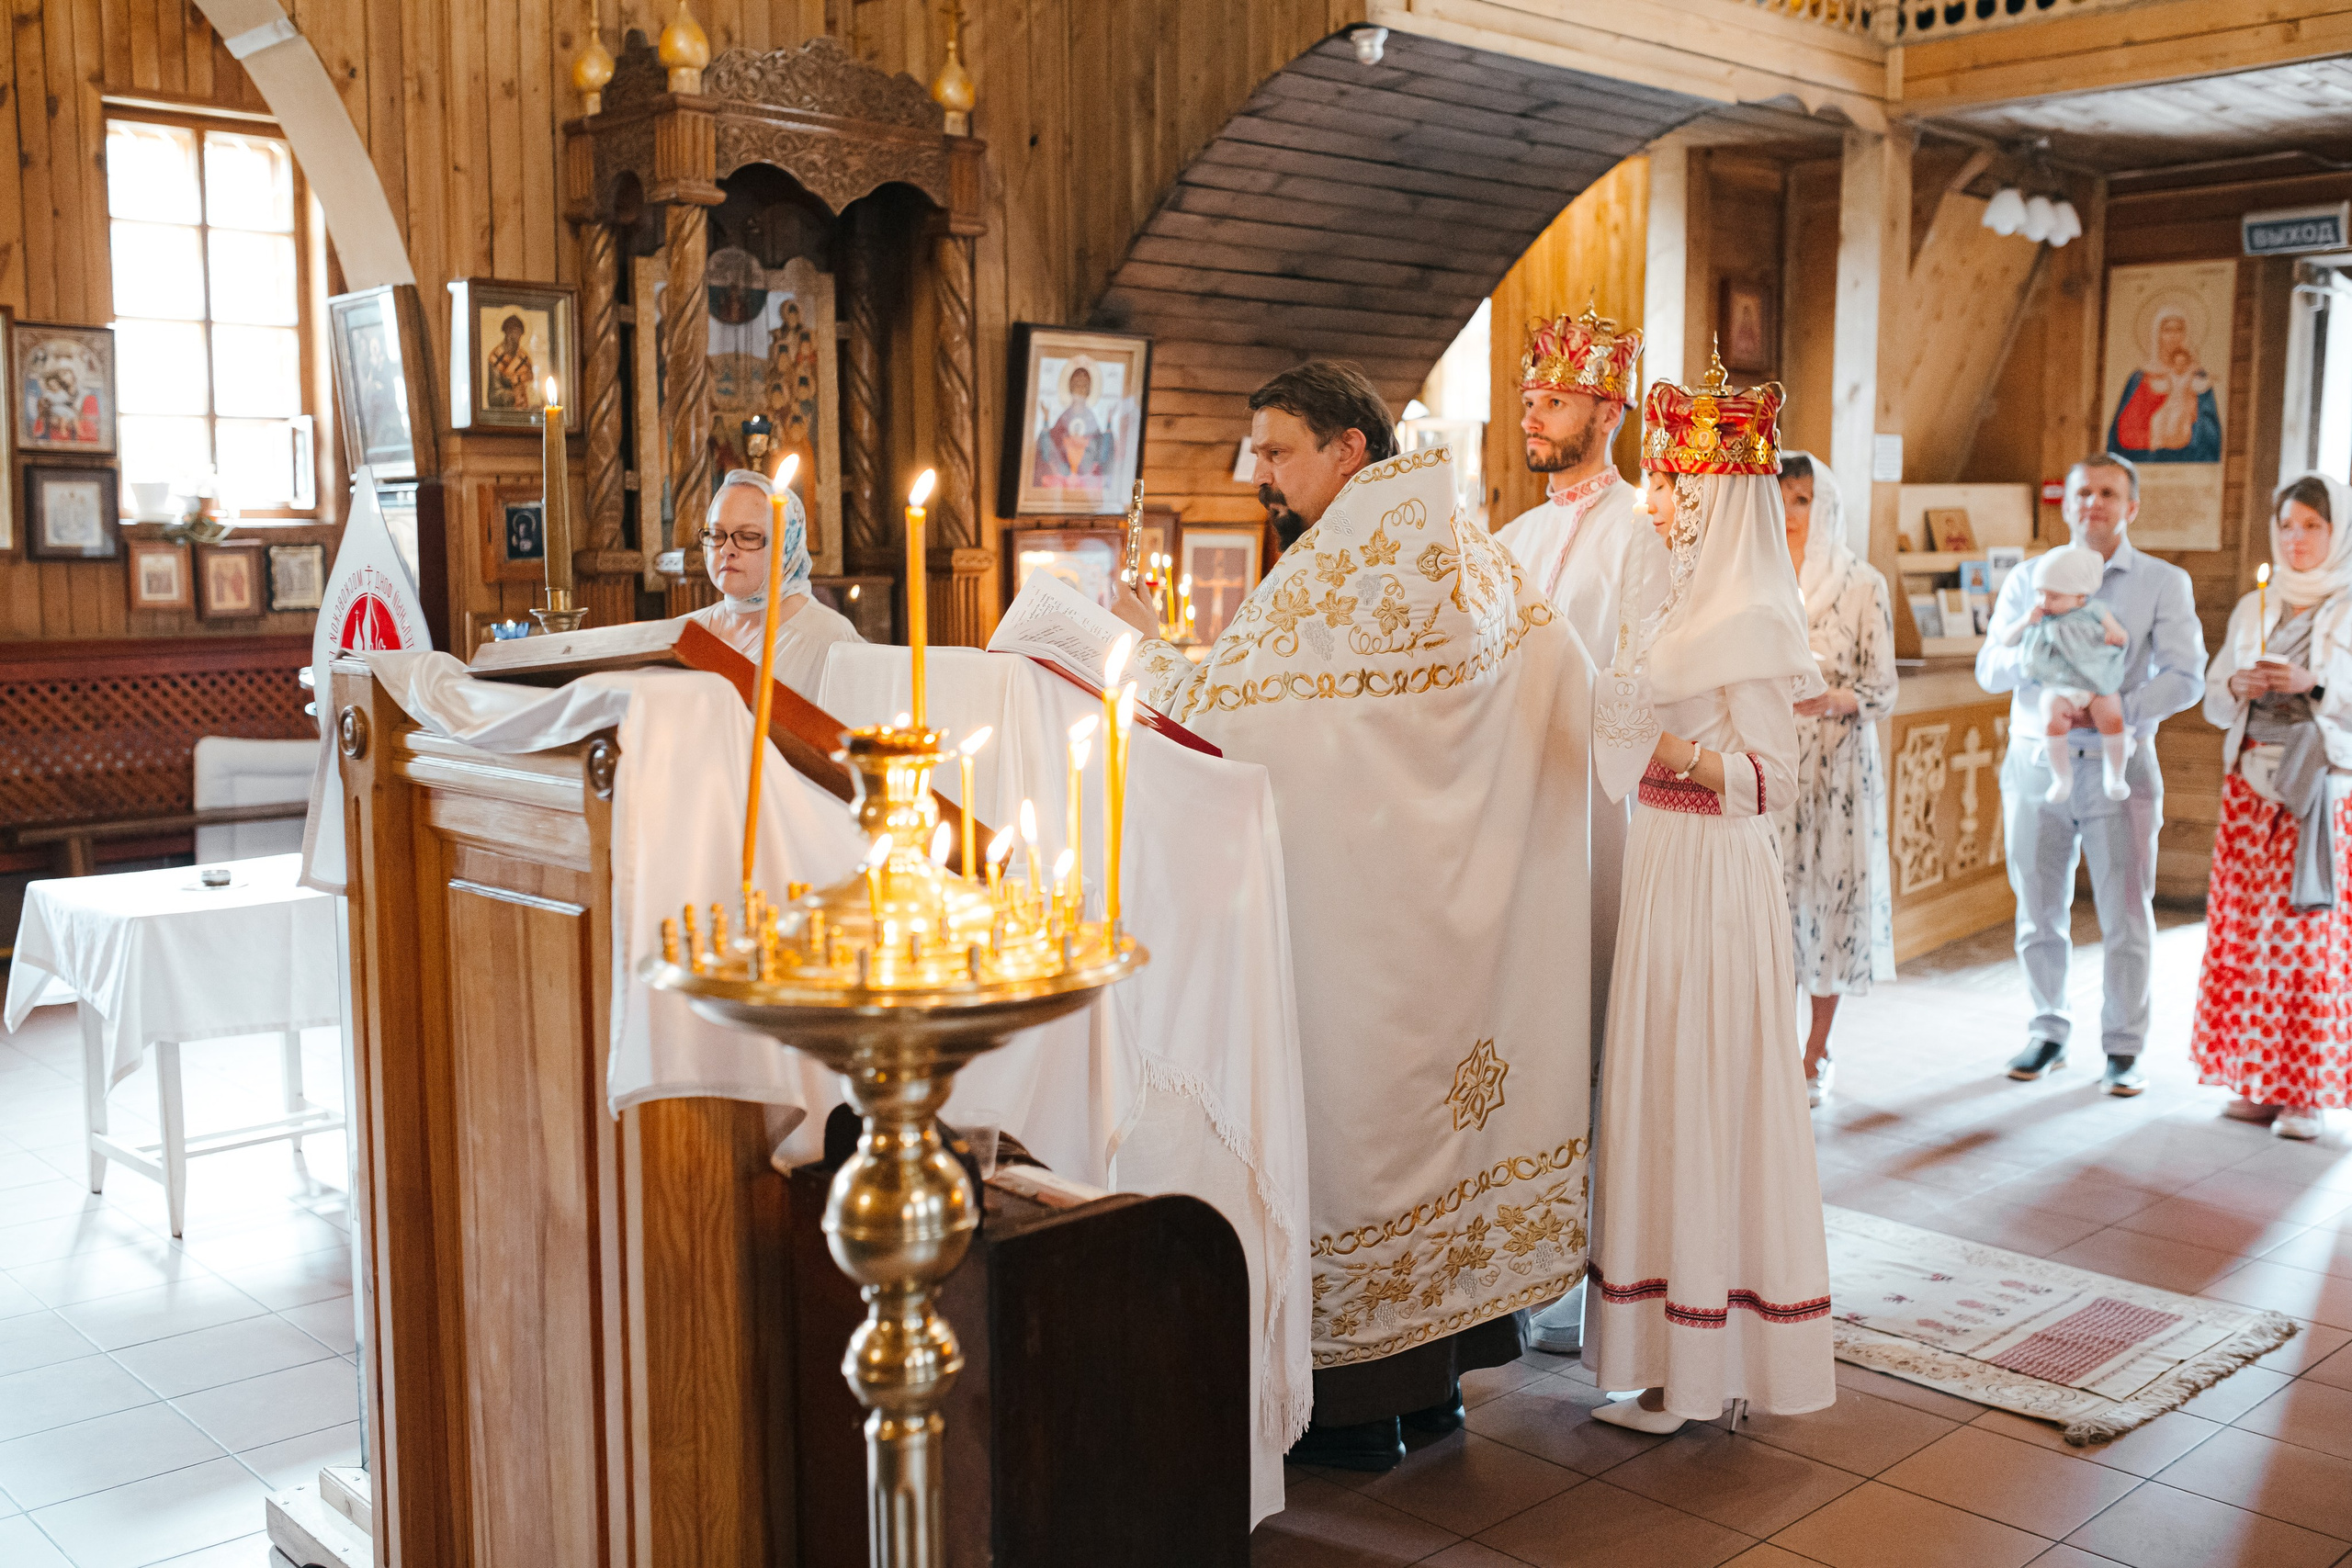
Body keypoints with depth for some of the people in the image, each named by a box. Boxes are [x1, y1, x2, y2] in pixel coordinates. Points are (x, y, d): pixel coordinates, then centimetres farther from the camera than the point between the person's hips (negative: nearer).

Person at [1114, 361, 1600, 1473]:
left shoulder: (1325, 575, -16)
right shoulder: (1477, 557, 7)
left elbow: (1205, 713, -14)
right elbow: (1576, 693, 12)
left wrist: (1143, 642, 2)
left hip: (1355, 898, -7)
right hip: (1463, 899, 8)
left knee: (1356, 1101, 2)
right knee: (1437, 1092, 15)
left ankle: (1355, 1407, 13)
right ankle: (1435, 1379, 26)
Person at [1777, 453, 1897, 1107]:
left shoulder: (1864, 585, 0)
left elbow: (1883, 690, -3)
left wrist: (1832, 698, -22)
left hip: (1837, 766, -1)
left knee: (1829, 894, 1)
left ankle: (1814, 1054, 15)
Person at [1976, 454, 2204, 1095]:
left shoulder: (2164, 583, 3)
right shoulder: (2028, 580, 10)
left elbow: (2185, 677, -6)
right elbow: (1989, 669, 2)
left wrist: (2112, 713, -19)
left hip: (2118, 763, -2)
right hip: (2037, 762, 2)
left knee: (2126, 916, 0)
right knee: (2039, 913, 8)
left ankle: (2123, 1049, 11)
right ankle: (2048, 1032, 23)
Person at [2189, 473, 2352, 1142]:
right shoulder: (2253, 610, 13)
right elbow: (2214, 701, 13)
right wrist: (2238, 687, -7)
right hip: (2251, 782, 4)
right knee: (2245, 929, 2)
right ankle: (2260, 1080, 10)